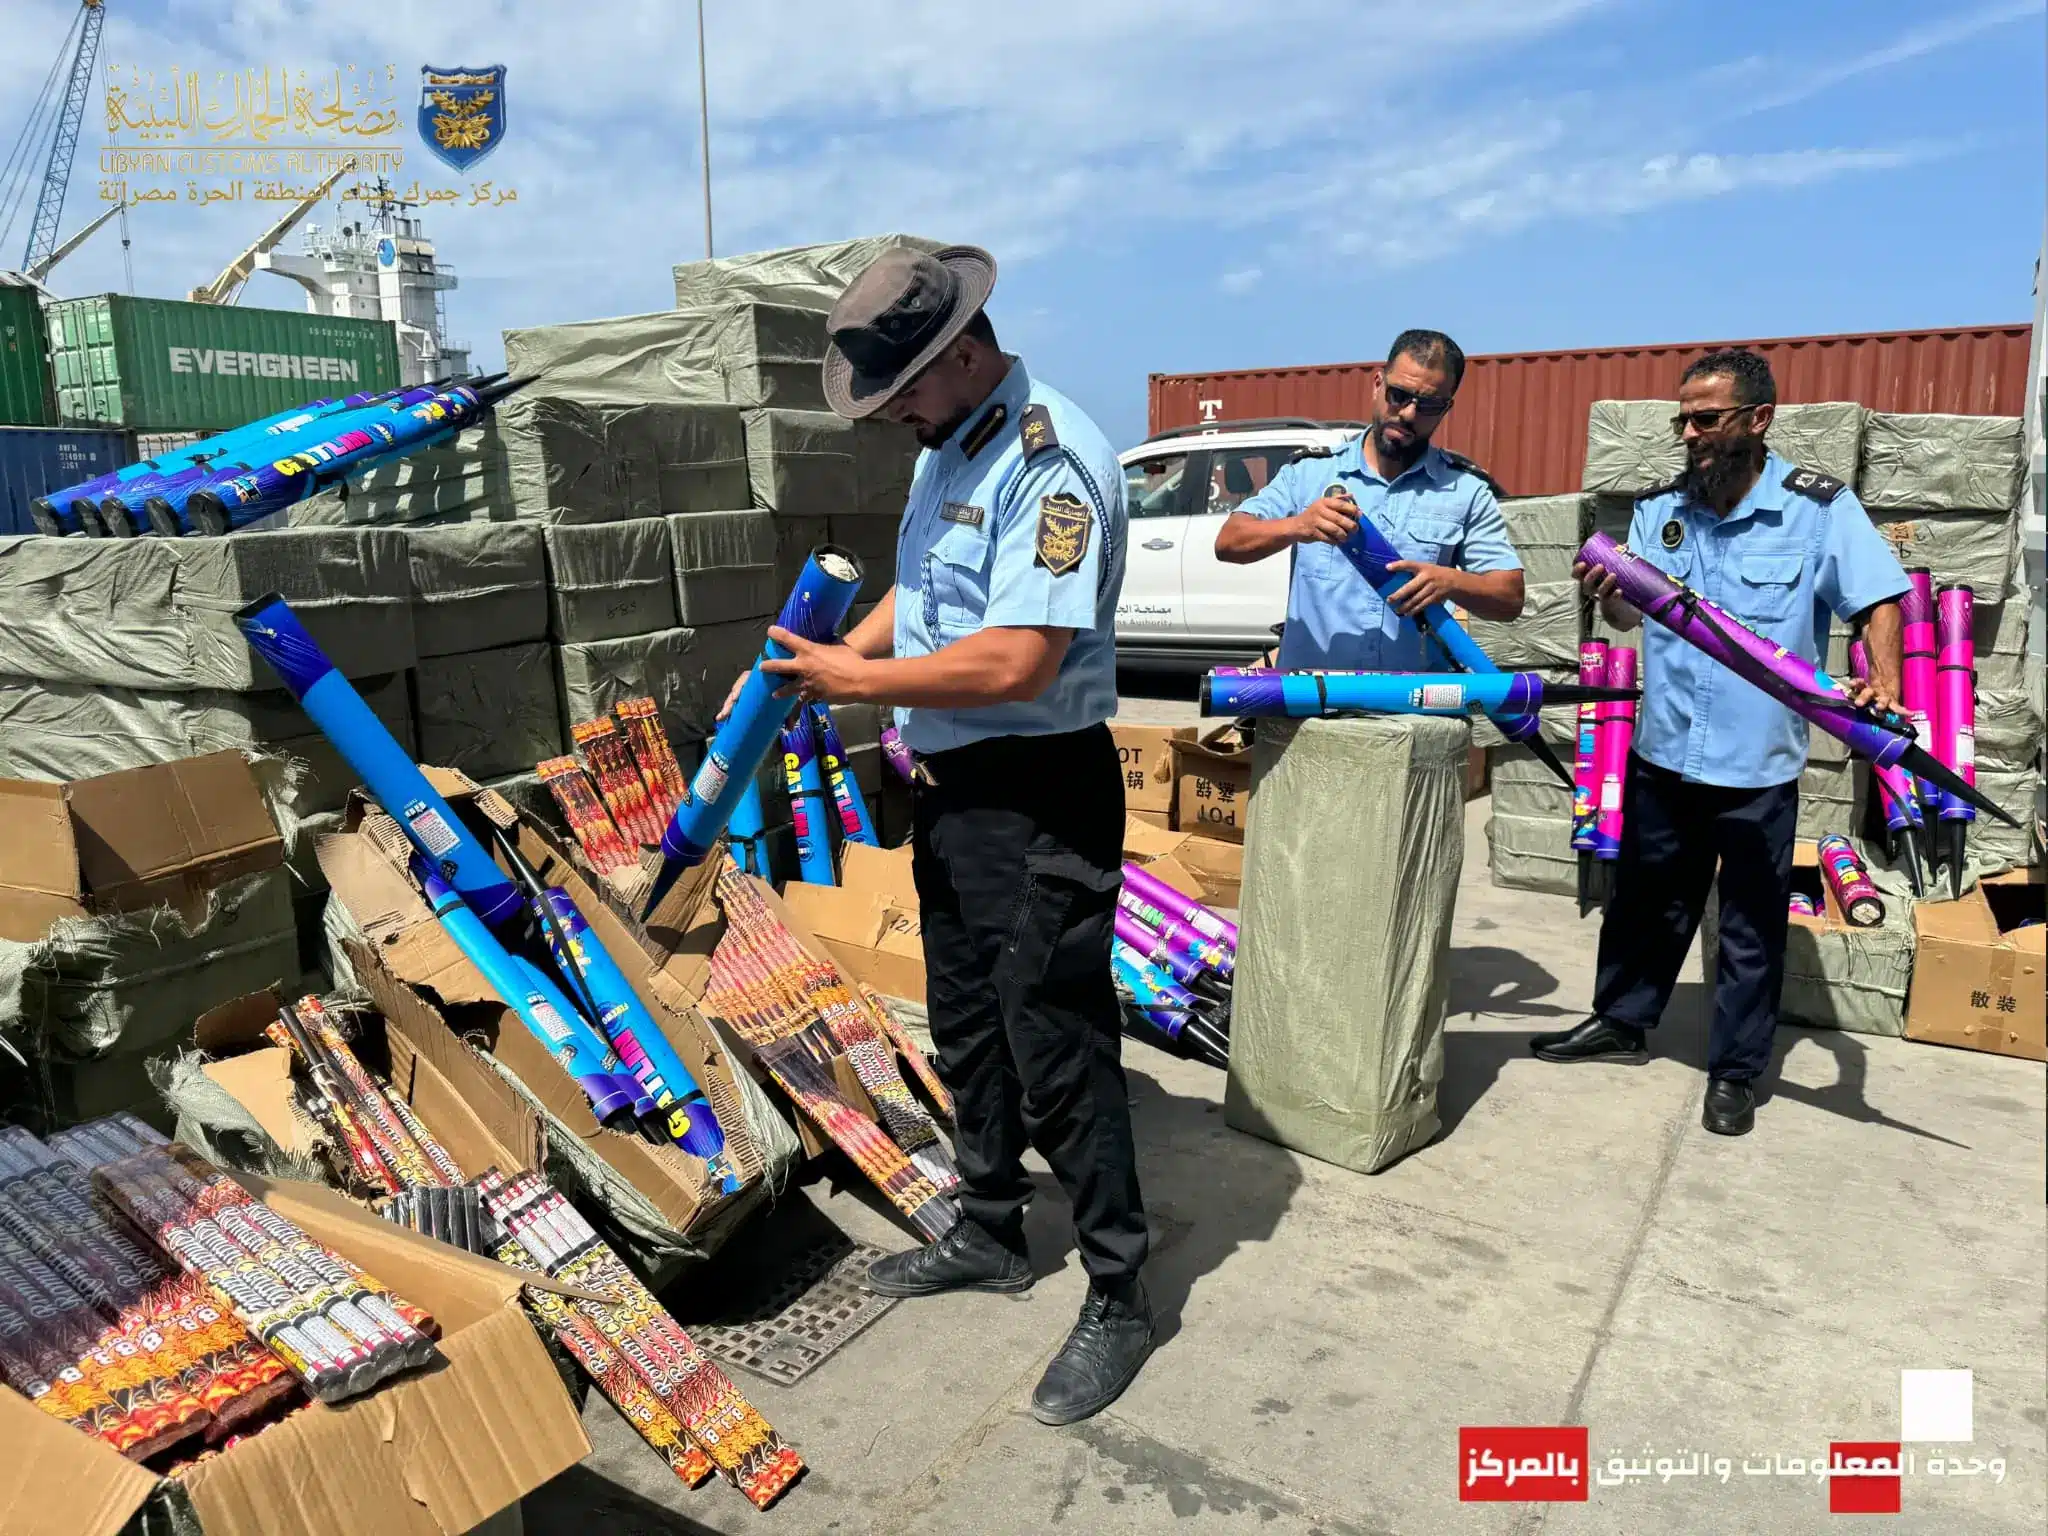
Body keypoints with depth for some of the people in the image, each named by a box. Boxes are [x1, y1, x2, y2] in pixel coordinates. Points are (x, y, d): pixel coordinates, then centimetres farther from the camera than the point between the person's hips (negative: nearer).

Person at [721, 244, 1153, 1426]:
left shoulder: (1051, 460, -21)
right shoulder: (950, 446, 12)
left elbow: (1016, 661, -28)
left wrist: (861, 681, -17)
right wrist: (828, 656, 6)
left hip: (1038, 796, -10)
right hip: (953, 786, 10)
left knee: (1056, 1047, -1)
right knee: (967, 1029, 20)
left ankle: (1120, 1301, 18)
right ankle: (992, 1233, 40)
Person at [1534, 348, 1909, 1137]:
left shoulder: (1820, 506, -9)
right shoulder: (1659, 508, 2)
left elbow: (1878, 599, -9)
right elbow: (1633, 616, 0)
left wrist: (1882, 679, -27)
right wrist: (1606, 593, -23)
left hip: (1758, 766, -3)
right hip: (1663, 753, 4)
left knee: (1752, 926, 8)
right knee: (1644, 902, 18)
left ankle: (1733, 1071, 23)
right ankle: (1621, 1022, 36)